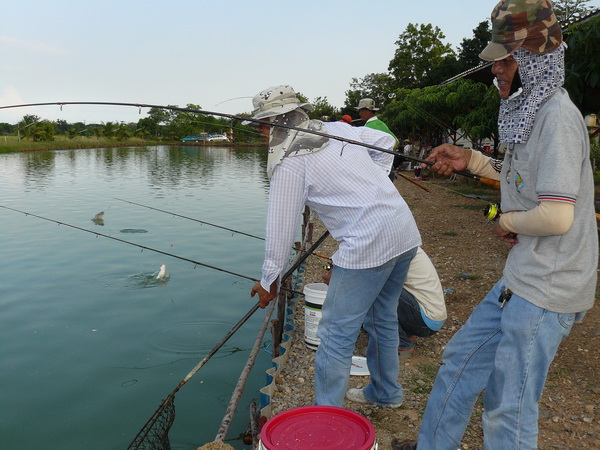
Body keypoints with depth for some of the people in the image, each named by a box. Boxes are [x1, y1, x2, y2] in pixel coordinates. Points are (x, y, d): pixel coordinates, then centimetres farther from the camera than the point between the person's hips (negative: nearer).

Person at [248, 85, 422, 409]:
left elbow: (281, 228, -5)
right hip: (406, 232, 9)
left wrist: (269, 280, 6)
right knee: (382, 318, 24)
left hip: (367, 246, -9)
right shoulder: (337, 129, 13)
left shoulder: (289, 163, -8)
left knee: (336, 335, 0)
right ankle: (385, 393, 41)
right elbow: (386, 141, 27)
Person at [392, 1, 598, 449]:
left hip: (545, 292, -10)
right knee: (461, 359, 20)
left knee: (510, 411, 2)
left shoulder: (557, 116, -19)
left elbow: (557, 216, -27)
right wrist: (470, 159, 16)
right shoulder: (532, 112, 11)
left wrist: (507, 222, -9)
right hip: (521, 279, 10)